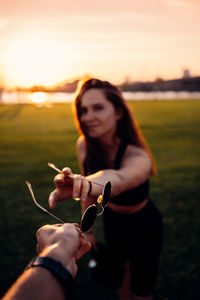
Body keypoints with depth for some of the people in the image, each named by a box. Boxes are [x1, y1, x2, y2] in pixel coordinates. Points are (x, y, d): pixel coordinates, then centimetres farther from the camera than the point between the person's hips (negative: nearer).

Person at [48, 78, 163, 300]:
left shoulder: (138, 158, -36)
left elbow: (119, 179, -60)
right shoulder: (83, 145, -18)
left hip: (144, 225, -5)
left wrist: (86, 183, -80)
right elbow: (90, 189, -4)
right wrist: (88, 229, 1)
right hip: (112, 221, 5)